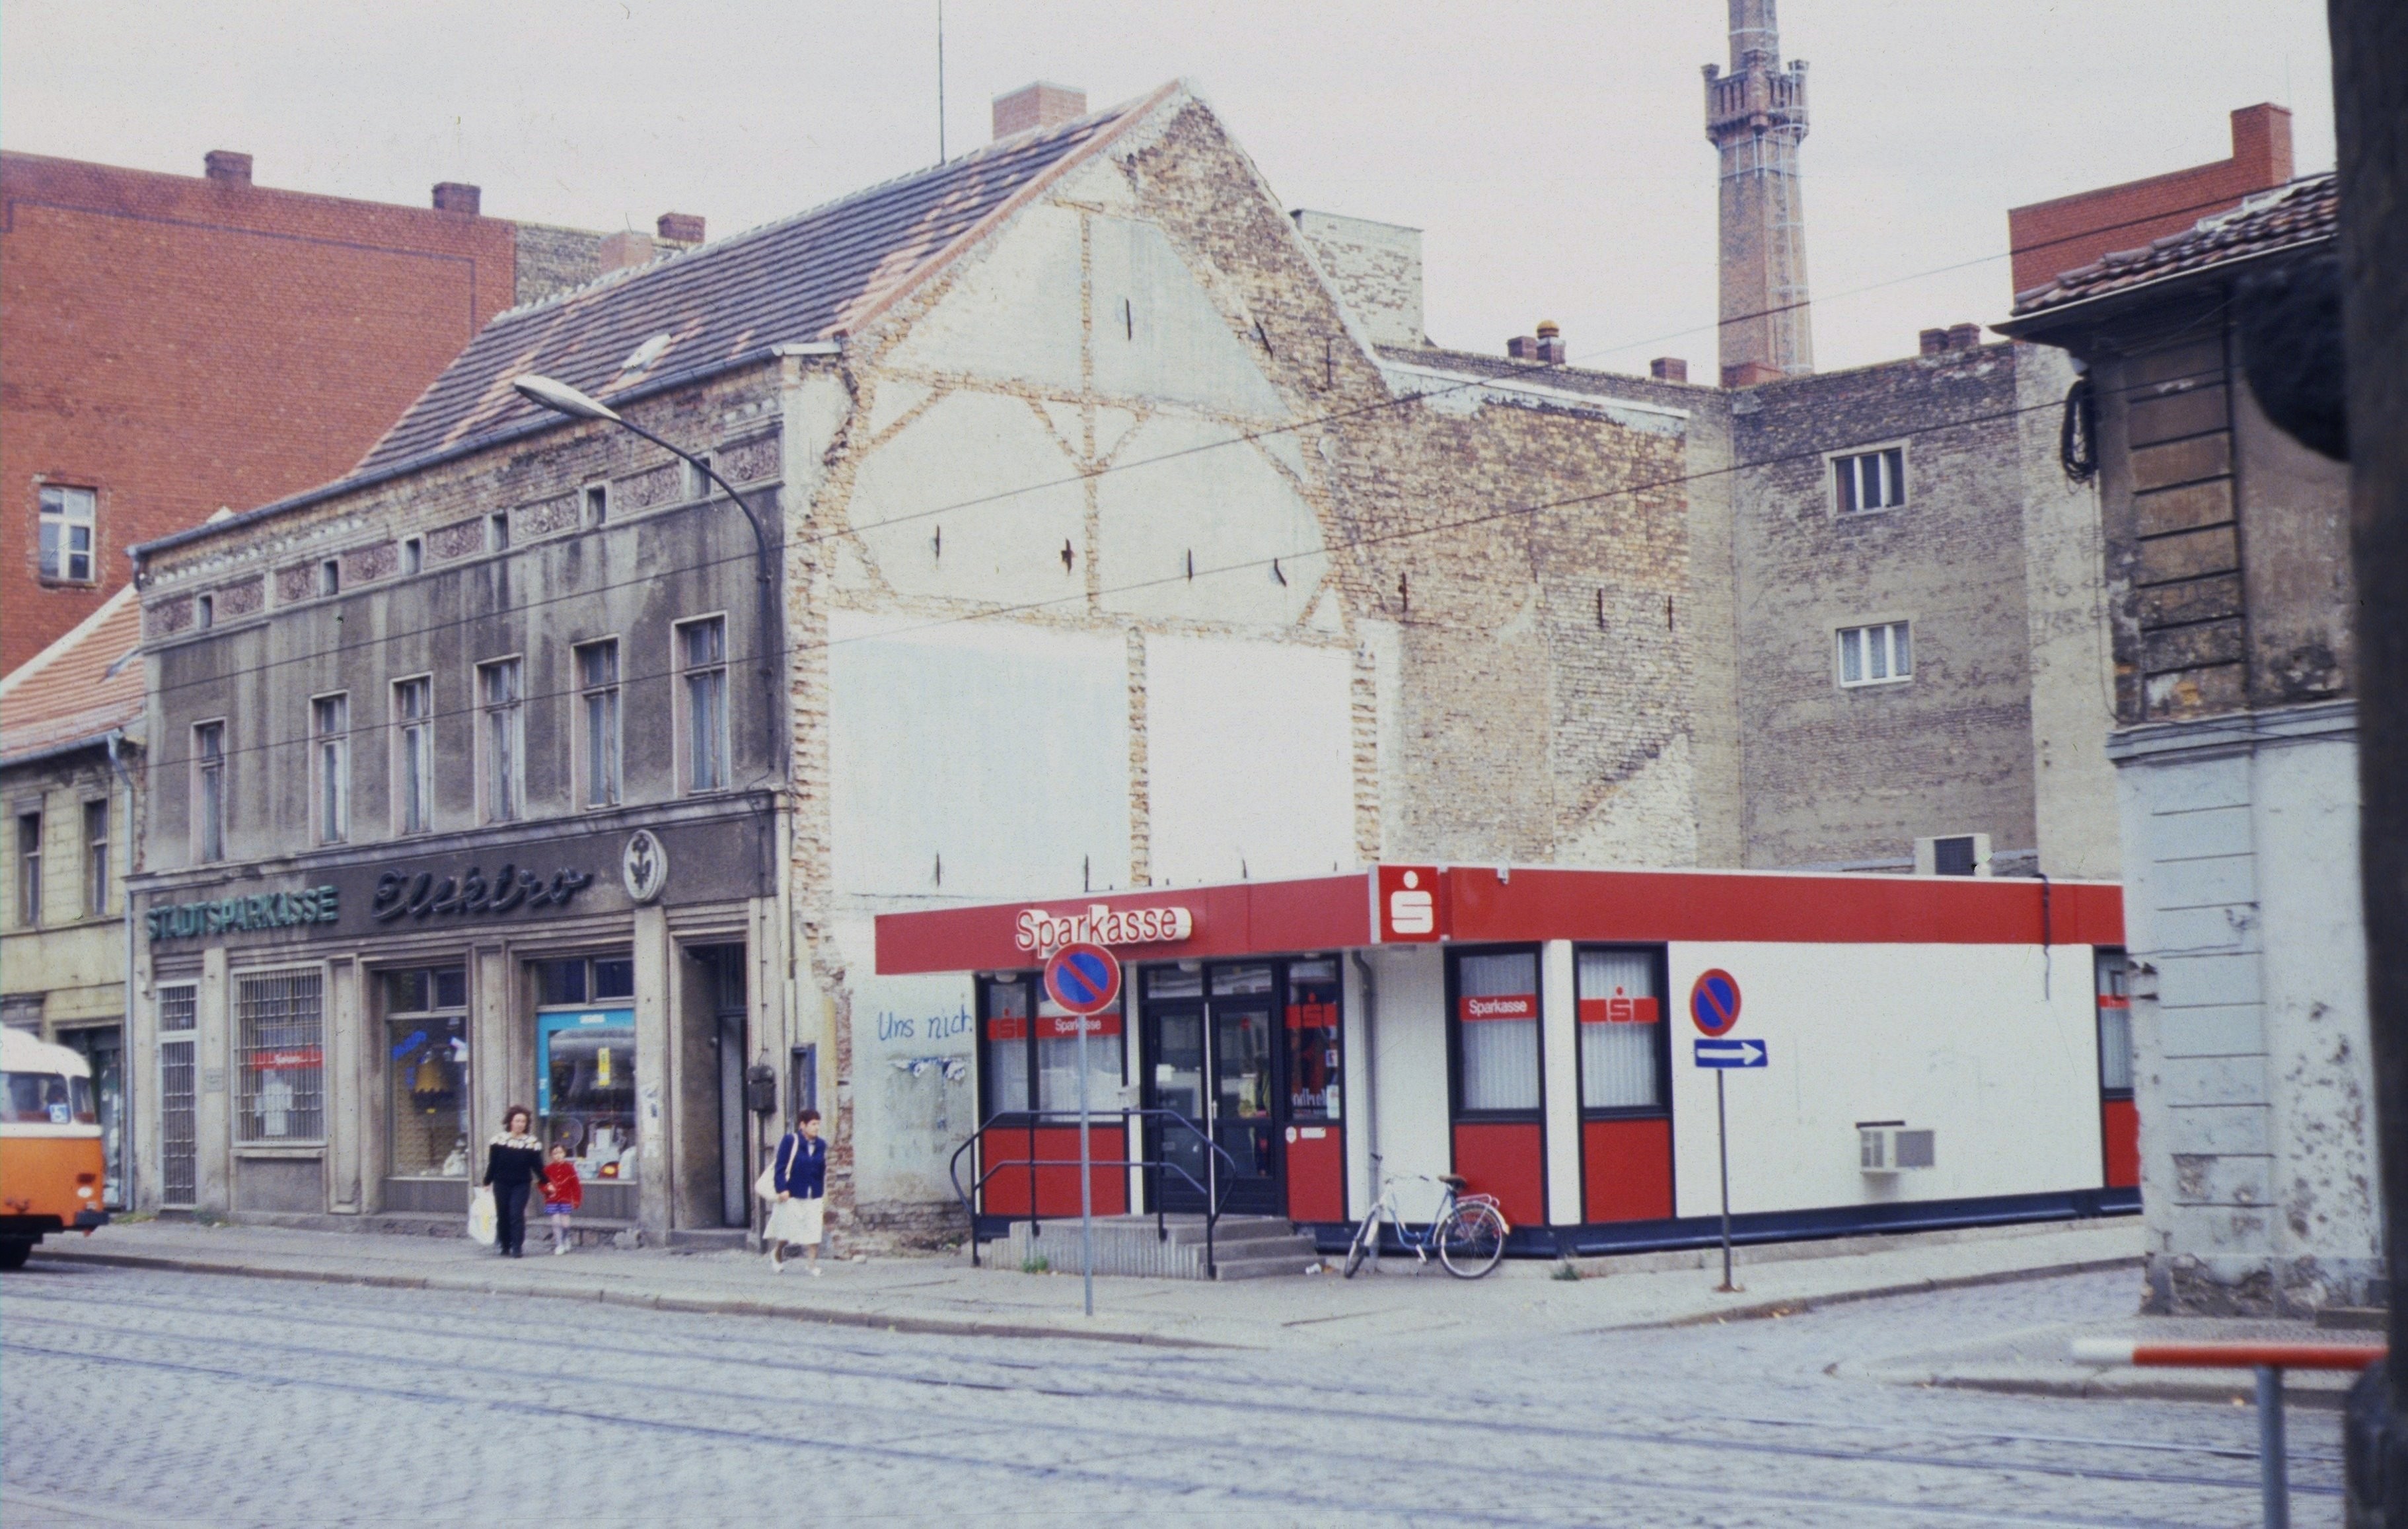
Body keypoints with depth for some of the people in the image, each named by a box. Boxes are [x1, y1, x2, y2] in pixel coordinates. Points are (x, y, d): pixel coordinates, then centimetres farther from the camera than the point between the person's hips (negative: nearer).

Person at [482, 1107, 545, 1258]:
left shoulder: (532, 1143, 1)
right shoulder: (499, 1140, 1)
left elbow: (537, 1166, 4)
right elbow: (492, 1164, 5)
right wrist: (487, 1183, 5)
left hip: (521, 1185, -1)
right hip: (501, 1184, 1)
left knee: (517, 1215, -12)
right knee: (503, 1216, 7)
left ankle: (517, 1248, -9)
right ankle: (504, 1247, 21)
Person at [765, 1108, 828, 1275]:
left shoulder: (821, 1145, 8)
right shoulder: (790, 1141, -8)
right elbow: (781, 1167, -9)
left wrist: (824, 1192, 14)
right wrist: (782, 1188, -14)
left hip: (814, 1196, 4)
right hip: (792, 1194, -4)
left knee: (813, 1230, -3)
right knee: (788, 1228, 5)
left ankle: (813, 1264, 1)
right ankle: (777, 1253, 32)